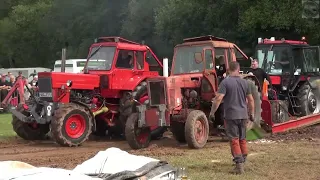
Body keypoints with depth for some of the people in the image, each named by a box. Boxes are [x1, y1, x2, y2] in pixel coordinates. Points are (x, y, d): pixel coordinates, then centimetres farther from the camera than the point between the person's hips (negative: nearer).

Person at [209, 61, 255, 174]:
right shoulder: (245, 82, 5)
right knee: (242, 139, 17)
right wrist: (252, 114, 21)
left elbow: (218, 99, -18)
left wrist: (212, 112, -8)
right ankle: (242, 161, 28)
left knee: (234, 140, -2)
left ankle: (239, 165, -6)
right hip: (243, 115, 5)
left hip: (231, 116, -5)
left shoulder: (225, 82, -11)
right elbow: (251, 100, 10)